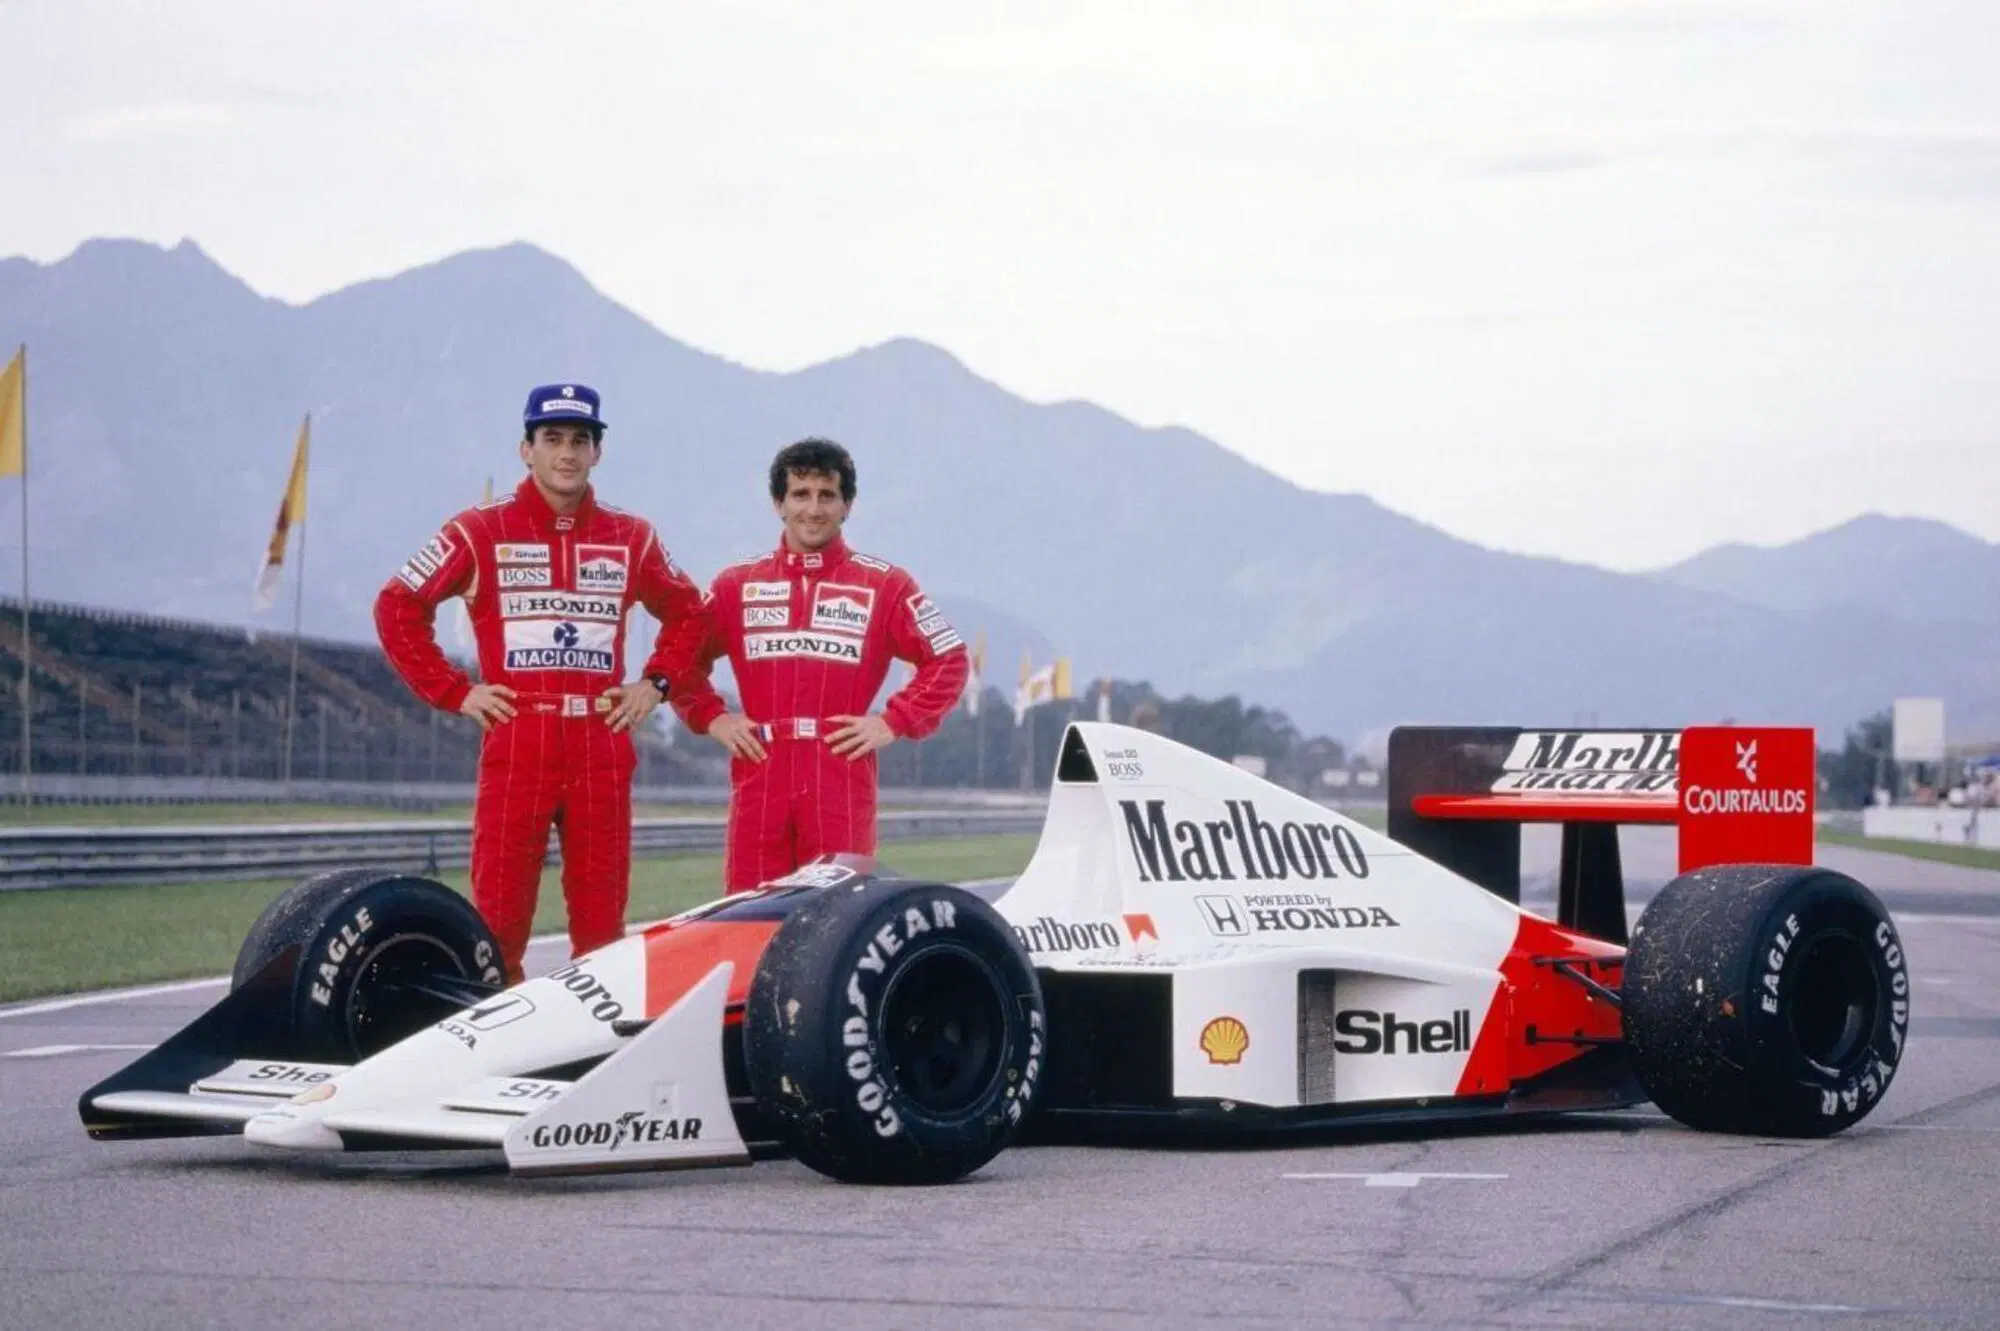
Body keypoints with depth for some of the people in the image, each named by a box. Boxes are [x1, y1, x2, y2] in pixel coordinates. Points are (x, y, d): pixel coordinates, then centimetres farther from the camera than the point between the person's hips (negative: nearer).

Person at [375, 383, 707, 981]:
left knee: (602, 917, 5)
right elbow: (397, 607, 6)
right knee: (498, 916, -5)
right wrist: (453, 691, 0)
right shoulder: (481, 532, 3)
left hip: (603, 750, 3)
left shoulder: (631, 538, 12)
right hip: (514, 746, -3)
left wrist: (656, 682, 10)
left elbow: (686, 613, 25)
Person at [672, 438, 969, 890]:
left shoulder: (885, 585, 8)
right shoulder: (737, 585, 14)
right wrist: (710, 717, 6)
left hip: (843, 780, -2)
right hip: (759, 779, 2)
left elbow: (948, 660, 8)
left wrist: (895, 722, -1)